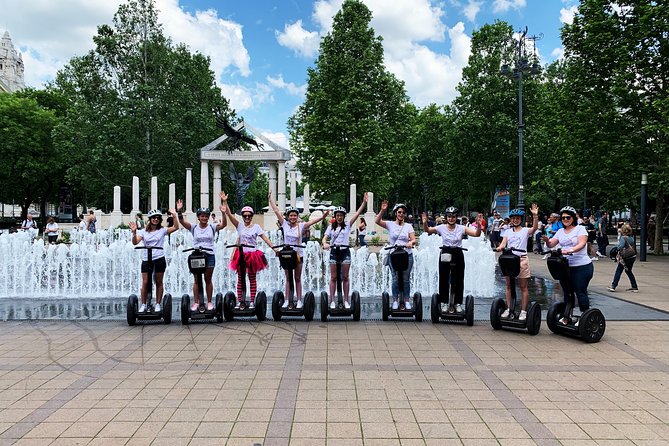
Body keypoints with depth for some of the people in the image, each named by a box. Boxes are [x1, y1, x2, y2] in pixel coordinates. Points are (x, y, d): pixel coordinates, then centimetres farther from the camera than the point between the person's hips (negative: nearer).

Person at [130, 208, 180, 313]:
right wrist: (134, 232, -18)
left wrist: (174, 216, -17)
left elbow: (176, 227, -8)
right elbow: (135, 242, -3)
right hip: (146, 260, 1)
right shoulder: (144, 231, 8)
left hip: (159, 259, -1)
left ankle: (158, 304, 15)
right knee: (145, 283, -1)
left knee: (159, 283, 6)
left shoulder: (162, 230, 4)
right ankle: (143, 305, 10)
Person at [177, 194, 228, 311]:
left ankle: (209, 302, 16)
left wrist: (223, 213, -29)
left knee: (208, 280, 7)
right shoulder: (194, 227, 3)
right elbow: (182, 222, -9)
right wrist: (179, 211, -25)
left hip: (209, 255, 0)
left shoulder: (212, 227, 1)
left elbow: (223, 224, -14)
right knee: (196, 280, 6)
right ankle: (195, 302, 12)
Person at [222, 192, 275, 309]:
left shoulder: (256, 226, -1)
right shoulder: (239, 225, 2)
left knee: (252, 278, 6)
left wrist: (273, 247, -15)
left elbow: (265, 238, -5)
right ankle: (239, 301, 11)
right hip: (241, 254, 1)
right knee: (240, 279, 6)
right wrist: (225, 202, -18)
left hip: (253, 254, -1)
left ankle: (252, 301, 11)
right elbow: (229, 214, -8)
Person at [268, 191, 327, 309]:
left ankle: (299, 300, 11)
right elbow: (276, 211, -1)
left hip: (298, 254, -1)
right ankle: (286, 300, 13)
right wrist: (270, 199, -2)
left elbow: (312, 221, -18)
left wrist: (322, 217, -33)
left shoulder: (301, 226, -4)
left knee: (298, 279, 7)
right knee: (288, 278, 9)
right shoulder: (284, 224, -1)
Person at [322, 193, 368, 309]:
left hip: (345, 251, 0)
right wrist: (325, 244, -23)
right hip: (334, 252, 0)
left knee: (345, 277, 3)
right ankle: (332, 301, 6)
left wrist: (364, 203, -16)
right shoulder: (331, 227, 8)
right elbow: (325, 238, 1)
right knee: (333, 277, 2)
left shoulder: (347, 225, 4)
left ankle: (346, 300, 8)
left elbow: (357, 214, -5)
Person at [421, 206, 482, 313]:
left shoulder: (461, 228, -1)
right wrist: (425, 223, -24)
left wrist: (479, 226, -25)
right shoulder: (442, 228, -1)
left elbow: (477, 234, -6)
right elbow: (427, 230, -4)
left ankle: (458, 303, 17)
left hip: (458, 255, 0)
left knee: (458, 280, 6)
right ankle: (444, 303, 16)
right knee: (444, 279, 4)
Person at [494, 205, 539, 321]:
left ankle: (523, 311, 6)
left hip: (521, 259, -3)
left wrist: (535, 216, -32)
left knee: (523, 286, 1)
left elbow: (535, 227, -17)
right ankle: (508, 308, 18)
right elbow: (503, 242, 1)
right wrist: (500, 247, -22)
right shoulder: (508, 231, 13)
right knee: (509, 285, 9)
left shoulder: (525, 230, 2)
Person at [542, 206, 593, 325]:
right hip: (566, 266, 6)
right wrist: (547, 240, -17)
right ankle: (567, 317, 23)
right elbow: (551, 244, 6)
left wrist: (571, 250, -36)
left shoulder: (580, 229, -5)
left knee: (580, 292, -3)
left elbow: (582, 244, -19)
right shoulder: (560, 231, 12)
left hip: (582, 266, -6)